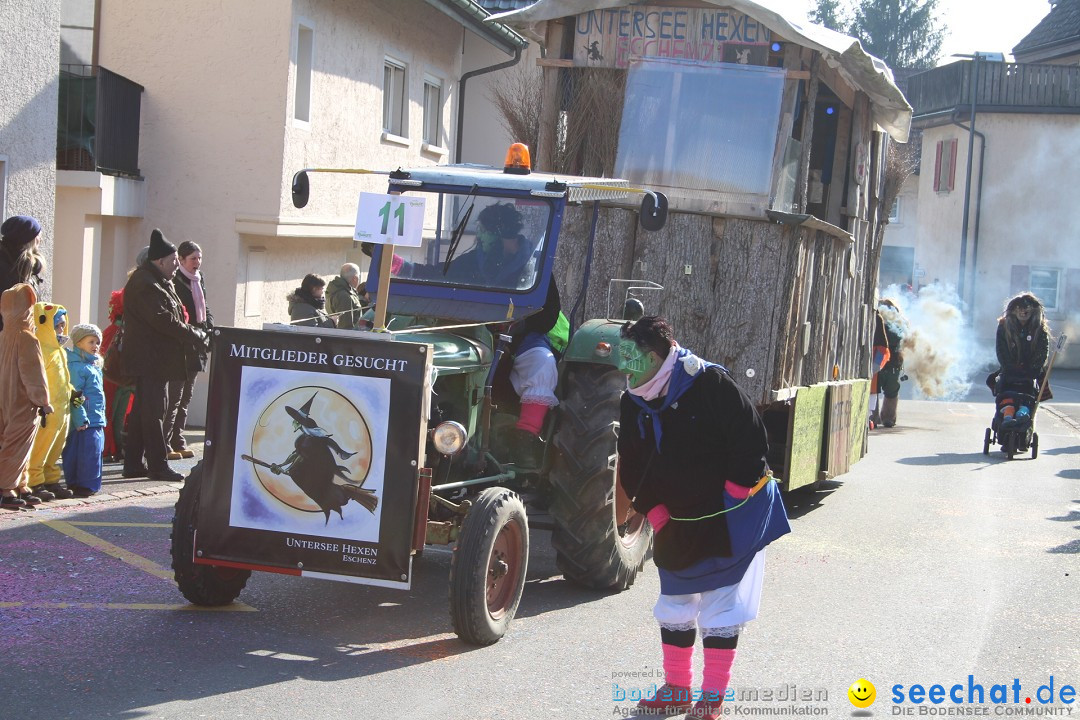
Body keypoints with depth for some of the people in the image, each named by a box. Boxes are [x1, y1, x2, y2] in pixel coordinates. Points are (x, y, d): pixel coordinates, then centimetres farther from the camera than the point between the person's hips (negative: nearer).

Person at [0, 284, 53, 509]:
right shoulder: (27, 338, -17)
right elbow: (34, 373, -17)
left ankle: (21, 487, 21)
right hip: (23, 404, -8)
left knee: (18, 447, 16)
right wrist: (43, 401, -9)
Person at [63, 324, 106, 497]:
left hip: (97, 420, 10)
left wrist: (102, 417, 23)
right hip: (85, 421, -10)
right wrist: (81, 419, -20)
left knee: (95, 451, 10)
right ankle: (86, 484, -4)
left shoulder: (94, 365, 18)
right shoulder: (76, 366, -12)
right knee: (88, 451, -9)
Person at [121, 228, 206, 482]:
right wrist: (195, 335, -17)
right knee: (153, 410, -7)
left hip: (154, 358, 11)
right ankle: (158, 465, -3)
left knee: (142, 410, 13)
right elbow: (163, 320, -24)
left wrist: (193, 334, 7)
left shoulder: (157, 281, 17)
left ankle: (133, 463, 19)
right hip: (150, 358, -11)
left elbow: (169, 316, 21)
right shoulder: (146, 285, -17)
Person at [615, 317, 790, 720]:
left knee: (721, 610, -2)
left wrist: (734, 497, -16)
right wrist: (654, 512, -3)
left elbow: (752, 440, -19)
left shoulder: (708, 385, -20)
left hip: (730, 520, -6)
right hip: (677, 523, 6)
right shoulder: (634, 404, 0)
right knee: (674, 606, 13)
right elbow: (632, 468, 8)